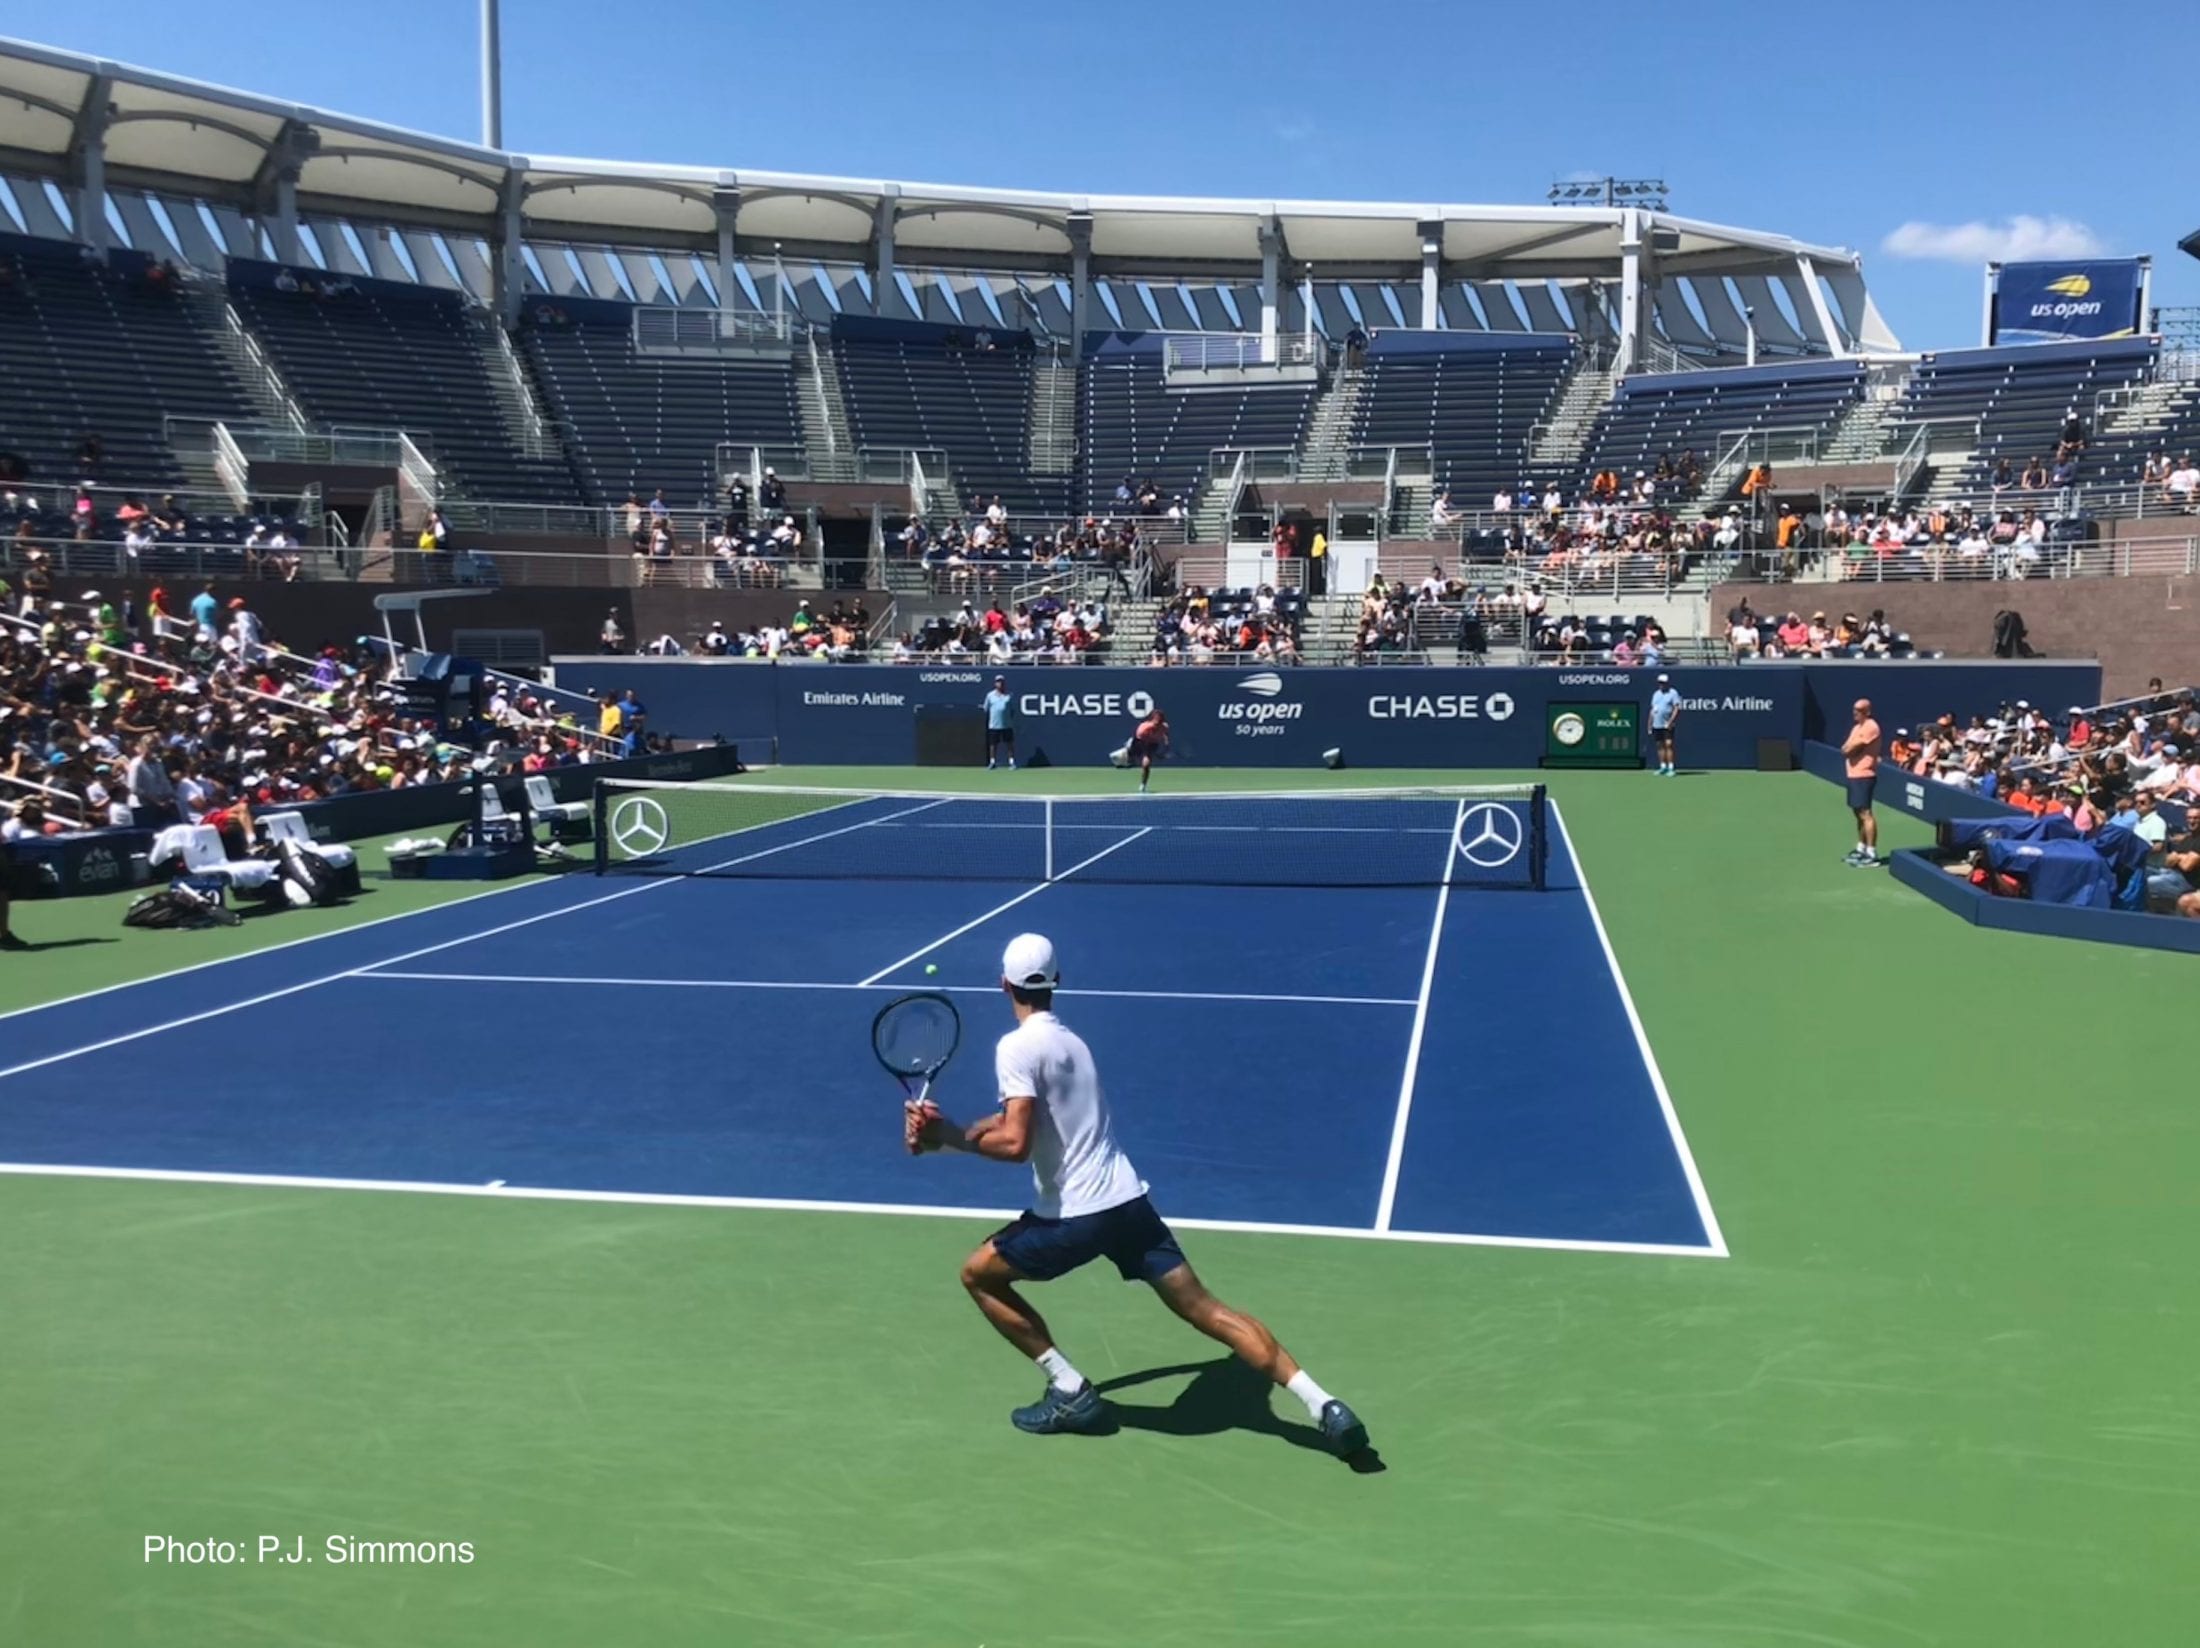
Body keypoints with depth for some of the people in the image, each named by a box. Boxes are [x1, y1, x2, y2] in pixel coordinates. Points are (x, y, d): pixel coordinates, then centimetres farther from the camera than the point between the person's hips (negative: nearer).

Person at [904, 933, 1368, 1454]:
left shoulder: (1016, 1047, -10)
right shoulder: (1067, 1039, 16)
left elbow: (1015, 1144, -20)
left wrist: (948, 1136, -7)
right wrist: (947, 1131, 12)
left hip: (1076, 1215, -7)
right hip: (1127, 1200, 7)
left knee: (978, 1274, 14)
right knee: (1204, 1308, 7)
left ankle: (1071, 1393, 11)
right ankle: (1324, 1406, -3)